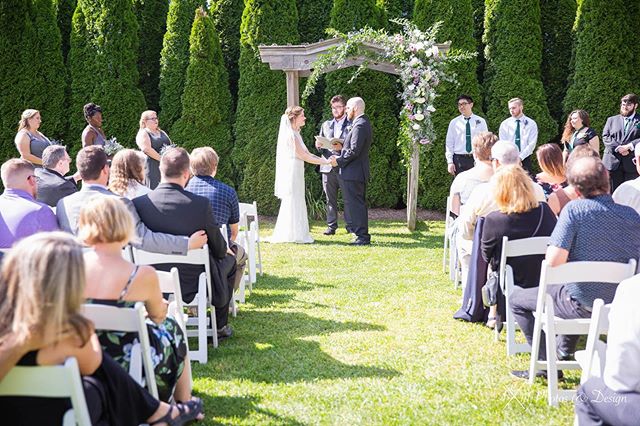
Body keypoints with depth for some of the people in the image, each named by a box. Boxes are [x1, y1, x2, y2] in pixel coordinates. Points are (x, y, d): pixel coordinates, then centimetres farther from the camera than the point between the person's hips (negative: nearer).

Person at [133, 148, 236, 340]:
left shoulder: (138, 203, -16)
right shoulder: (200, 204, -23)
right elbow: (219, 249, -8)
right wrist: (226, 250, 16)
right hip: (194, 283, -4)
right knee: (229, 259, 27)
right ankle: (220, 326, 33)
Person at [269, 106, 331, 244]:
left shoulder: (295, 134, 14)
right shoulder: (291, 135, -17)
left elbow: (307, 153, 14)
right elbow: (303, 156, -17)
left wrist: (324, 159, 3)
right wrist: (326, 162, -14)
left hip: (295, 172, 10)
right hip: (291, 172, -10)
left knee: (294, 202, 13)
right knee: (293, 202, -3)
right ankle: (292, 235, 3)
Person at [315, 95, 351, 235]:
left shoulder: (352, 124, 3)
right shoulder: (326, 125, 18)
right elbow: (320, 145, 20)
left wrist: (342, 147, -18)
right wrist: (319, 146, -3)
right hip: (328, 167, 4)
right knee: (330, 198, 5)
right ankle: (331, 225, 10)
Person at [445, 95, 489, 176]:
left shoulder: (480, 121, 6)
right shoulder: (454, 122, 6)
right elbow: (449, 143, 6)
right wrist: (450, 162, -3)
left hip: (476, 158, 0)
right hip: (459, 159, 0)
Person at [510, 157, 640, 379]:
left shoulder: (575, 210, -18)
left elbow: (553, 262, -23)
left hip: (582, 305, -6)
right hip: (619, 307, 6)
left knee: (517, 298, 16)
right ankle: (564, 353, 46)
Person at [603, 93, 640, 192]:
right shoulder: (612, 120, 17)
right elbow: (605, 137, 5)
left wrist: (629, 146, -16)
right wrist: (618, 148, -11)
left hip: (632, 164, -1)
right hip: (613, 162, 1)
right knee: (613, 193, 2)